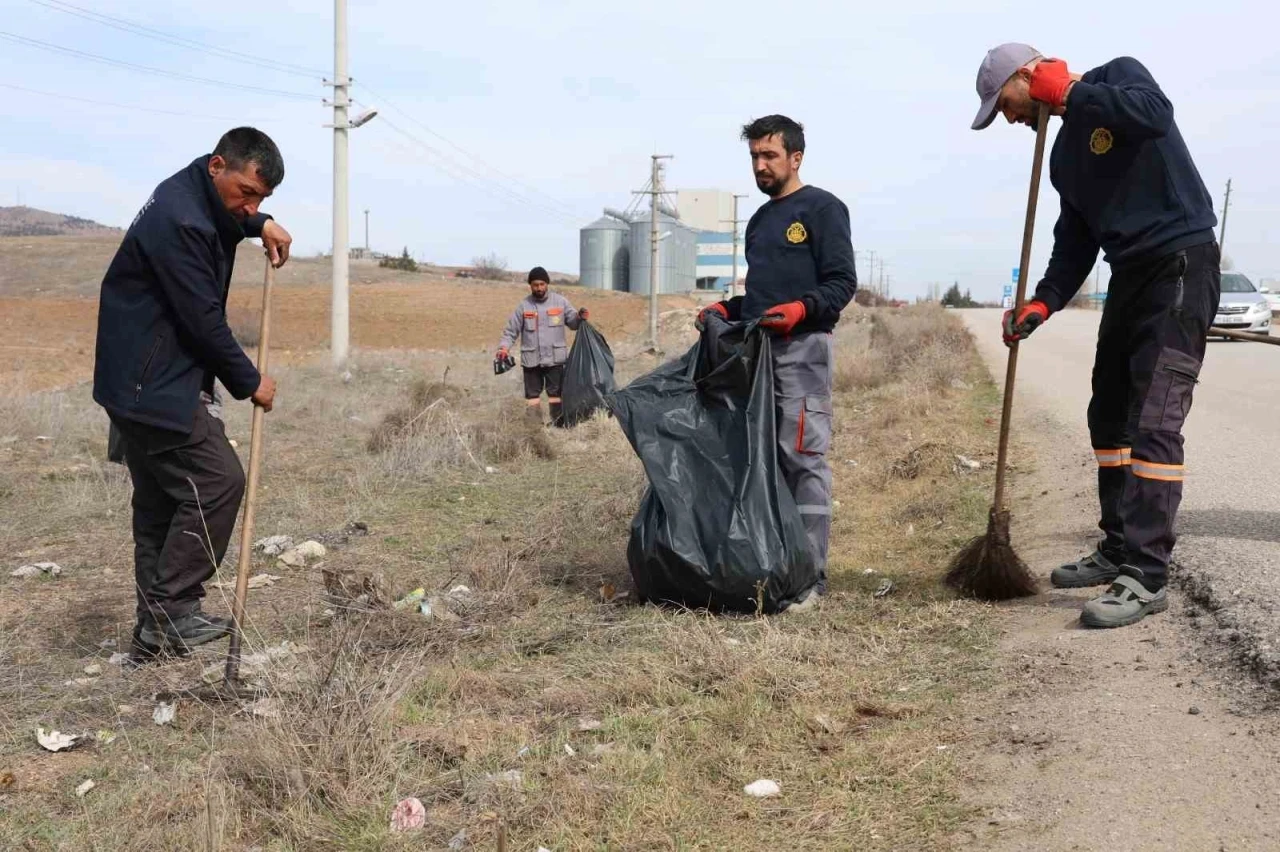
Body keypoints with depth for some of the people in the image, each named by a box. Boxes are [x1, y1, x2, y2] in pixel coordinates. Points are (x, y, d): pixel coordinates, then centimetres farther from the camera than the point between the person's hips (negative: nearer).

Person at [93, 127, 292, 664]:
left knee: (160, 501, 12)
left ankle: (155, 629, 19)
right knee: (218, 481, -9)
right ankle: (171, 610, -4)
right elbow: (204, 322, -21)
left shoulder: (195, 198, 9)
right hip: (155, 388, -10)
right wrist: (249, 383, -9)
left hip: (141, 384, 10)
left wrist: (262, 225, 15)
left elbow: (234, 217, 36)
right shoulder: (178, 221, -22)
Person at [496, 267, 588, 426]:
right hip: (531, 359, 1)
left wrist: (580, 317, -15)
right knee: (532, 394, 4)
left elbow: (573, 322, 8)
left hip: (555, 358, 0)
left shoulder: (560, 302, 2)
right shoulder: (524, 306, 1)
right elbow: (511, 330, 4)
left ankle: (558, 424, 11)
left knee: (555, 393, 5)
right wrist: (504, 347, -10)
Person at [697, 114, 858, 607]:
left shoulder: (823, 209, 0)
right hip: (755, 349, 8)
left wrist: (801, 309, -23)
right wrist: (727, 310, 12)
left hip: (802, 349, -8)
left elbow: (842, 283, -7)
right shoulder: (758, 220, 23)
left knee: (803, 460, -9)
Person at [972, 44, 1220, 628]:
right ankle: (1118, 551, 25)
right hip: (1129, 274, 9)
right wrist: (1043, 302, -1)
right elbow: (1075, 241, 14)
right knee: (1110, 418, 13)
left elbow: (1154, 113, -27)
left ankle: (1145, 577, -14)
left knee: (1153, 422, -15)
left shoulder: (1118, 76, -4)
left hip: (1179, 264, -9)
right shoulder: (1065, 152, 18)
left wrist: (1068, 92, -17)